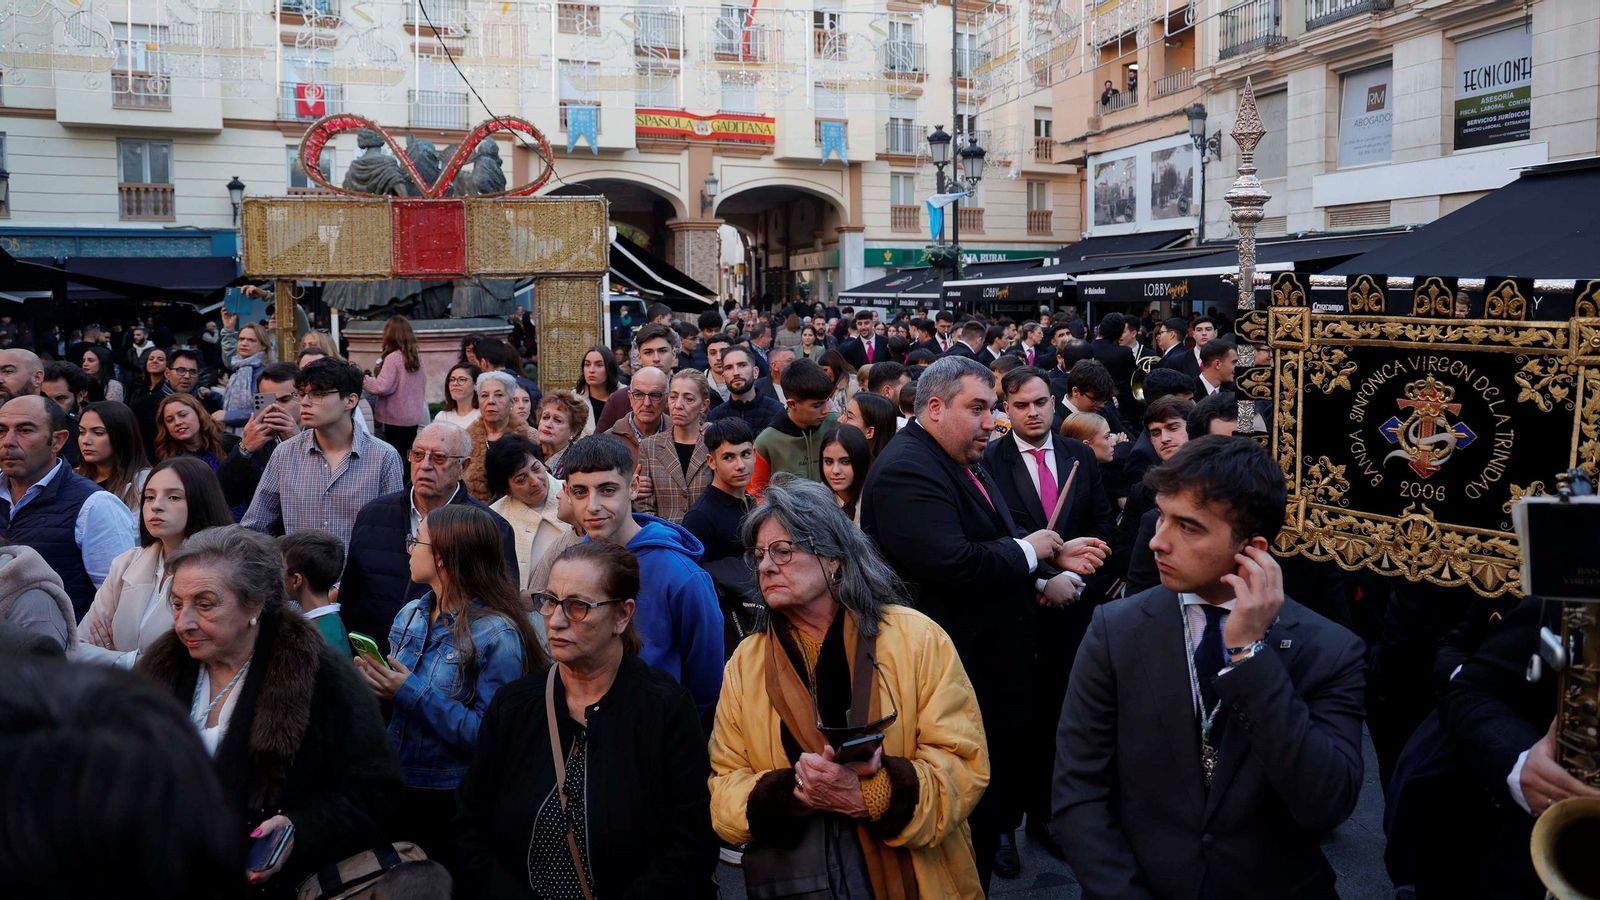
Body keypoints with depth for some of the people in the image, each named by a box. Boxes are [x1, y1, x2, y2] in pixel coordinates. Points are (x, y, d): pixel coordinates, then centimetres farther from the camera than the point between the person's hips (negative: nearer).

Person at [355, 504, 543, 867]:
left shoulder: (497, 634, -18)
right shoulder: (409, 615, 4)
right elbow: (397, 712, 13)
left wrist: (413, 694, -24)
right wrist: (374, 682, -9)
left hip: (452, 806, -6)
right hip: (396, 789, 7)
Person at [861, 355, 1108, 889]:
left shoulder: (964, 462, 13)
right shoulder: (907, 469, -21)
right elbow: (952, 564, -32)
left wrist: (1053, 557, 2)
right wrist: (1029, 550, -16)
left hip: (993, 671, 10)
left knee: (996, 797, 20)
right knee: (966, 819, 3)